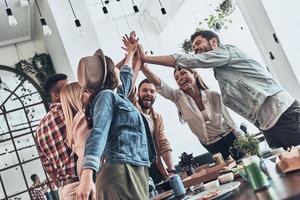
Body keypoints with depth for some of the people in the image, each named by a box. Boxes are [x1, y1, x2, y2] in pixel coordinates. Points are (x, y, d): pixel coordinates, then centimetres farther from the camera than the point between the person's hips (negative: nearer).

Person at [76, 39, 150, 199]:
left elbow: (125, 78, 47)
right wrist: (87, 175, -33)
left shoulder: (116, 96, 24)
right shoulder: (106, 96, -3)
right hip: (121, 172, -9)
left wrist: (130, 53, 61)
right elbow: (98, 134, -19)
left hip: (136, 172, 9)